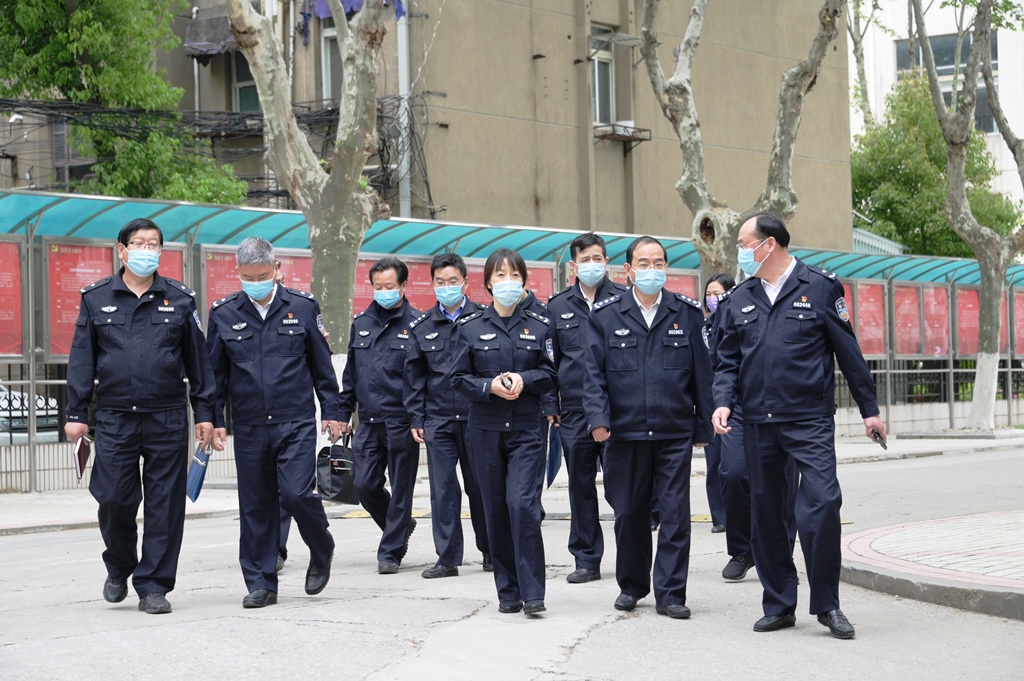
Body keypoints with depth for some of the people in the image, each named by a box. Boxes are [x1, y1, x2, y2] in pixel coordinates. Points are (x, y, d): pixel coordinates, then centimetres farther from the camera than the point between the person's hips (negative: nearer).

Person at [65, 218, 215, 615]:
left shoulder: (180, 300, 8)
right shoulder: (96, 299, 8)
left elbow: (198, 360, 10)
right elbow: (81, 360, 8)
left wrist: (204, 413, 6)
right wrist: (76, 413, 2)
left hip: (168, 419, 0)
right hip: (114, 418, 0)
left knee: (164, 506, 1)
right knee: (113, 500, -2)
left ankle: (153, 586, 10)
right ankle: (119, 567, 26)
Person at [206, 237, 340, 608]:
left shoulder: (303, 306, 2)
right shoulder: (223, 314, 3)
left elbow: (321, 365, 8)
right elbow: (215, 372, 10)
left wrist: (330, 411, 6)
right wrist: (215, 420, 5)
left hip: (296, 423, -2)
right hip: (248, 427, 2)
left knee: (297, 494, -13)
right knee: (255, 506, 5)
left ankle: (322, 552, 16)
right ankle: (261, 584, 15)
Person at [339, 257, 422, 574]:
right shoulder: (361, 323, 11)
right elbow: (350, 371, 17)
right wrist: (344, 413, 14)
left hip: (401, 422, -5)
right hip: (368, 422, 5)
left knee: (400, 489, 2)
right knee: (365, 485, 3)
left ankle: (391, 551, 12)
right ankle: (402, 525, 28)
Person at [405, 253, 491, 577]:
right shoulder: (422, 327, 9)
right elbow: (414, 376, 12)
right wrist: (416, 419, 7)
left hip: (477, 418, -2)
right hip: (438, 420, 2)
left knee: (480, 487, 5)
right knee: (443, 489, 3)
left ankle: (491, 551, 20)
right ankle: (447, 558, 9)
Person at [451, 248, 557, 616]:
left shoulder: (538, 325, 5)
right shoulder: (470, 326, 5)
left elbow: (551, 374, 6)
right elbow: (459, 377, 4)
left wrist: (524, 379, -13)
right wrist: (490, 386, -14)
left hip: (527, 429, -1)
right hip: (486, 430, 1)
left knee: (523, 504, -14)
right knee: (496, 510, 4)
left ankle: (532, 592, -9)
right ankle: (508, 591, 14)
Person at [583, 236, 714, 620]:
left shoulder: (687, 313, 6)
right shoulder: (606, 315, 4)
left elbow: (701, 372, 7)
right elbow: (594, 372, 1)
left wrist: (704, 425, 5)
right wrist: (598, 418, -11)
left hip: (675, 433, 0)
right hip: (624, 432, 0)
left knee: (675, 515, -2)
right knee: (629, 514, 9)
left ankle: (670, 594, 5)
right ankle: (631, 585, 26)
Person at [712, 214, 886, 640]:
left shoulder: (820, 288, 0)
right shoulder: (738, 301, 11)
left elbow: (848, 352, 2)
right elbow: (727, 362, 13)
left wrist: (869, 409, 4)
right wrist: (723, 402, -5)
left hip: (810, 421, -4)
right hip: (758, 425, 5)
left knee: (821, 505, -14)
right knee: (766, 516, 8)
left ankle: (827, 605, 0)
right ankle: (779, 606, 20)